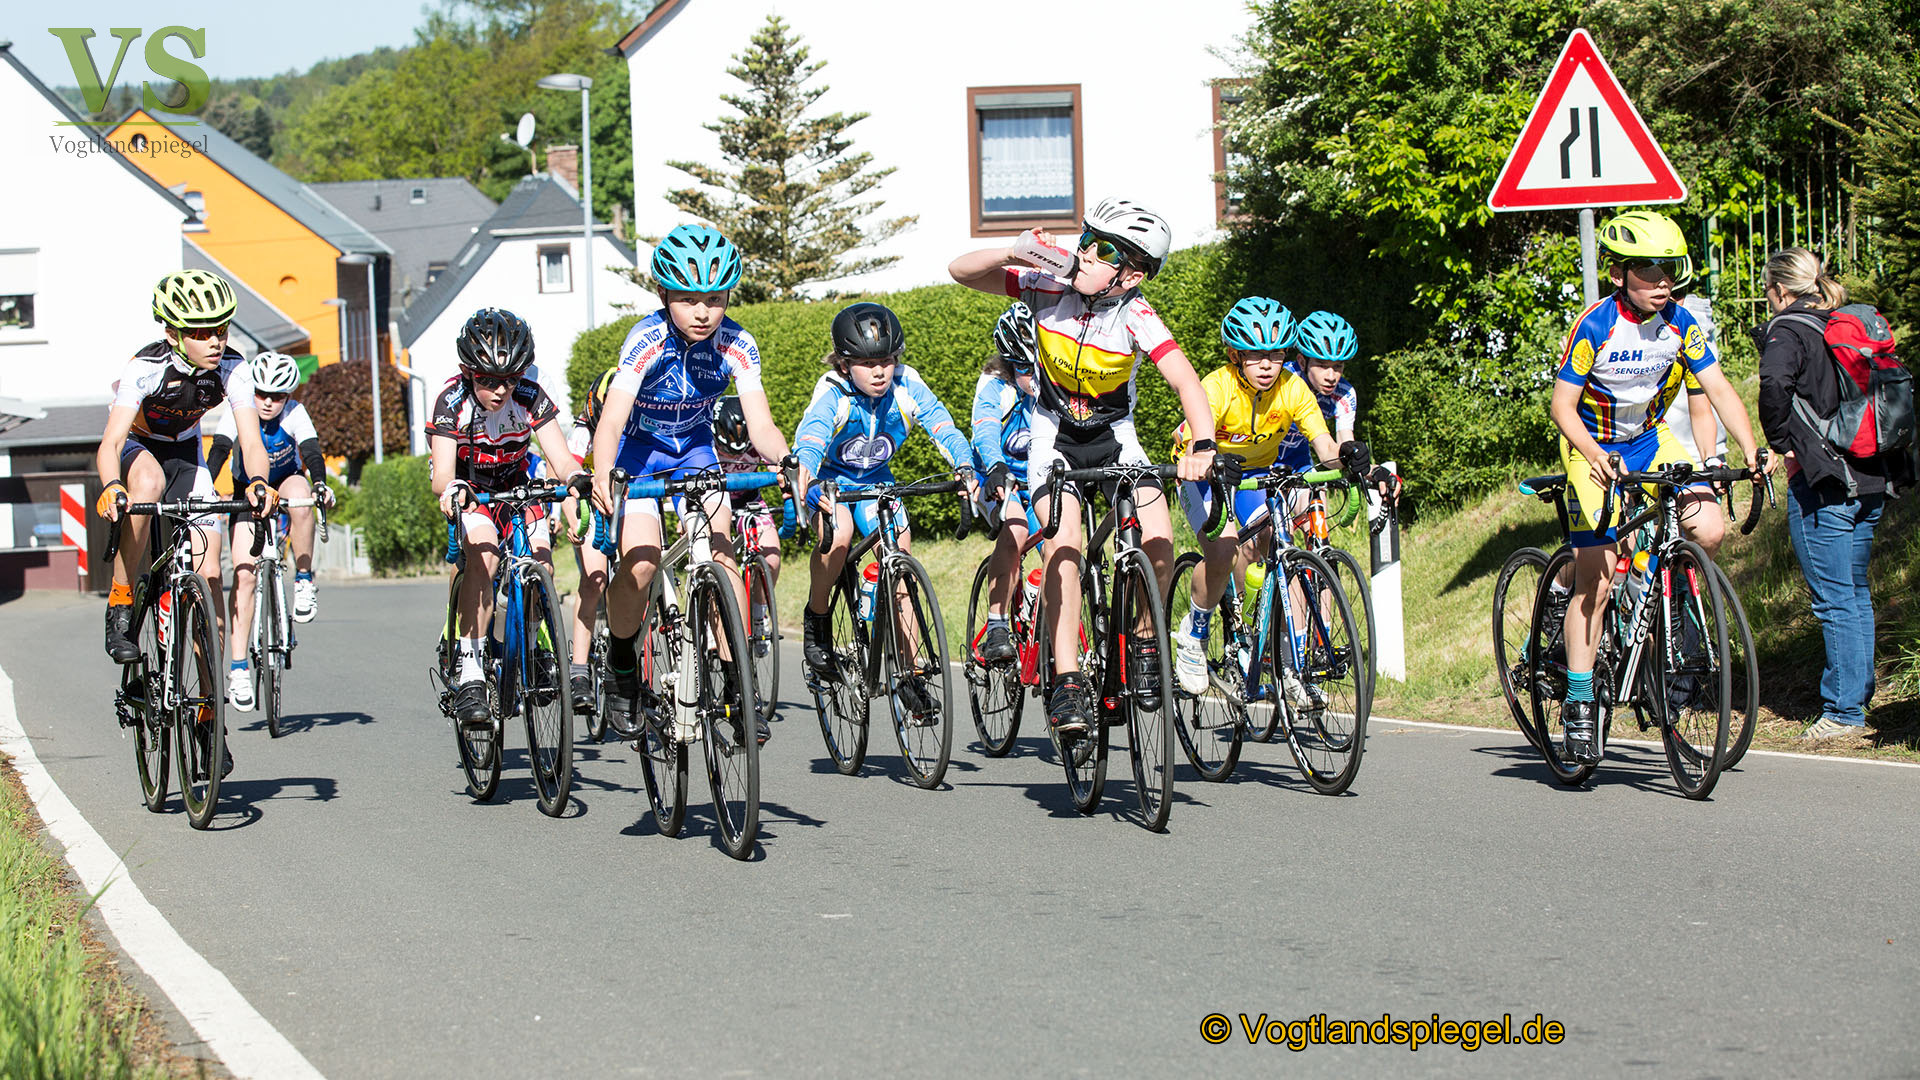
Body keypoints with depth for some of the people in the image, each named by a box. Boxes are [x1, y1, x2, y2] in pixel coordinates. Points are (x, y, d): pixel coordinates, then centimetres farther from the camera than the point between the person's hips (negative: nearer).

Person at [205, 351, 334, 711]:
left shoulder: (295, 414, -21)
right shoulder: (239, 414, -21)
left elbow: (312, 452, -33)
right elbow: (218, 452, -34)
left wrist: (320, 485, -54)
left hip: (286, 484, 0)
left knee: (299, 493, -38)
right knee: (244, 573, -16)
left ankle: (304, 582, -22)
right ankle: (238, 670, -15)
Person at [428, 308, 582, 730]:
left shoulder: (531, 398, -21)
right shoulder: (453, 401, -26)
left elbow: (562, 459, -27)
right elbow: (441, 474, -33)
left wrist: (576, 478, -50)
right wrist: (452, 488, -57)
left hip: (518, 488, 3)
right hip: (471, 495, -3)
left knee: (540, 563, -21)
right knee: (484, 553, -32)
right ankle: (469, 671, -33)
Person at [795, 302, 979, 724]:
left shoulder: (907, 386, -20)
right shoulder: (833, 392, -28)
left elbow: (944, 429, -29)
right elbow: (810, 439, -44)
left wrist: (965, 469, -48)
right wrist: (806, 482, -64)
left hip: (875, 482, 3)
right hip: (829, 479, -3)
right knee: (838, 532, -34)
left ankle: (911, 675, -3)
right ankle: (816, 619, -9)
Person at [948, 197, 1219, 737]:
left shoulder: (1136, 317, -23)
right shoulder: (1050, 287, -18)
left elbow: (1187, 383, -34)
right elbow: (961, 270, -14)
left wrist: (1202, 446, -50)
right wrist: (1013, 253, -34)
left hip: (1115, 437, 0)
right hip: (1054, 434, 0)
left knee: (1159, 544, -19)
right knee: (1064, 546, -21)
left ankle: (1142, 643, 9)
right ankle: (1067, 683, -20)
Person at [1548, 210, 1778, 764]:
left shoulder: (1680, 323, -11)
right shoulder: (1594, 326, -23)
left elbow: (1718, 390, -12)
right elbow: (1562, 406, -20)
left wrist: (1751, 450, -27)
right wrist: (1594, 457, -37)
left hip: (1652, 440, 4)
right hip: (1595, 451, -4)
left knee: (1710, 530, -20)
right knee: (1595, 582, -9)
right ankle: (1578, 706, 0)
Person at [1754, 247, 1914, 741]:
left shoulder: (1786, 332, -9)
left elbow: (1775, 384, -29)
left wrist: (1782, 442, -15)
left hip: (1822, 483, -8)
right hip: (1873, 482, 8)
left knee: (1835, 601, -4)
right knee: (1855, 594, 16)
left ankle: (1842, 712, -1)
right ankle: (1857, 701, 21)